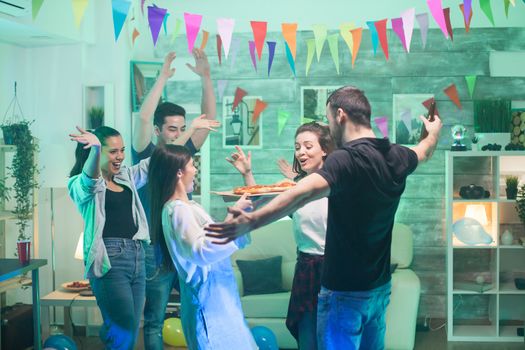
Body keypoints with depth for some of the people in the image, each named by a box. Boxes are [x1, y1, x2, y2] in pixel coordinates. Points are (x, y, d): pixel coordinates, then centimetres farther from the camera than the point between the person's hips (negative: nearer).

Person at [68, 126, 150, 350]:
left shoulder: (127, 178, 16)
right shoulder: (81, 184, -4)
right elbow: (90, 178, -27)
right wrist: (94, 148, -48)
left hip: (136, 257, 7)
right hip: (109, 260, -7)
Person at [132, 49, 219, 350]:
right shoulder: (145, 155, -3)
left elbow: (209, 118, 0)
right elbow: (143, 117, -20)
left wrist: (205, 77, -10)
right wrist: (163, 77, -20)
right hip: (157, 251, -4)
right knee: (154, 321, 4)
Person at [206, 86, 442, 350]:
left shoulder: (346, 159, -22)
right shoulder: (396, 156, 2)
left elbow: (304, 193, -40)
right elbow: (424, 151, 26)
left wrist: (251, 220, -51)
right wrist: (434, 131, 49)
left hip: (345, 292, -8)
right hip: (380, 288, 8)